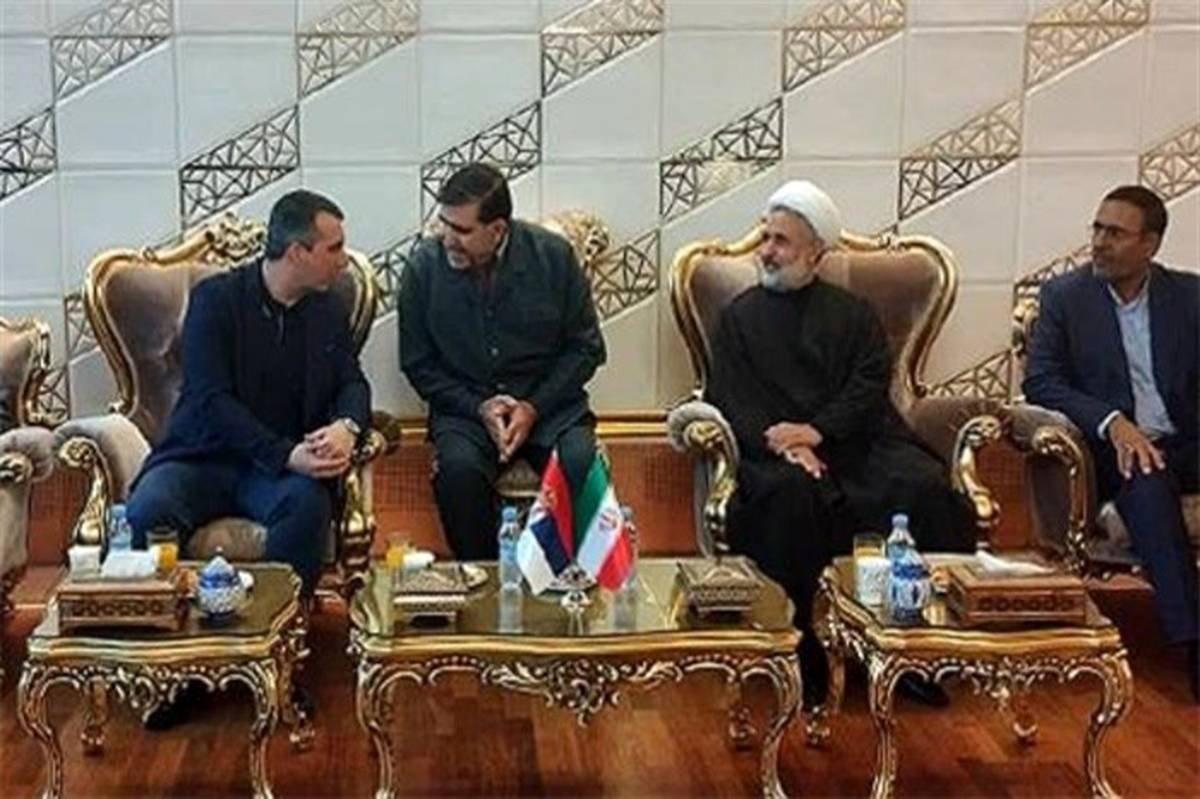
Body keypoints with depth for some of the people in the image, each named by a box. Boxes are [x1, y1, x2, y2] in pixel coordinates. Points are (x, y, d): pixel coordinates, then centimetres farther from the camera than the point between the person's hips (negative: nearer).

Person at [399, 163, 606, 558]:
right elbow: (418, 364, 4)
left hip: (548, 403, 0)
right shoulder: (424, 267, -3)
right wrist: (478, 407, -11)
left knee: (581, 463, -30)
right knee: (458, 467, -32)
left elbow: (587, 348, 2)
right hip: (465, 406, 0)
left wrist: (534, 407, -10)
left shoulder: (553, 255, -5)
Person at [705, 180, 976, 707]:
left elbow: (870, 386, 5)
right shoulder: (740, 316, 19)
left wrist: (818, 430, -14)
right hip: (775, 449, -1)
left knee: (926, 485, -28)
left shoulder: (852, 313, 21)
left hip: (855, 441, 2)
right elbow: (730, 398, 5)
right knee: (789, 492, -37)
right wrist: (781, 444, -15)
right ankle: (802, 654, -28)